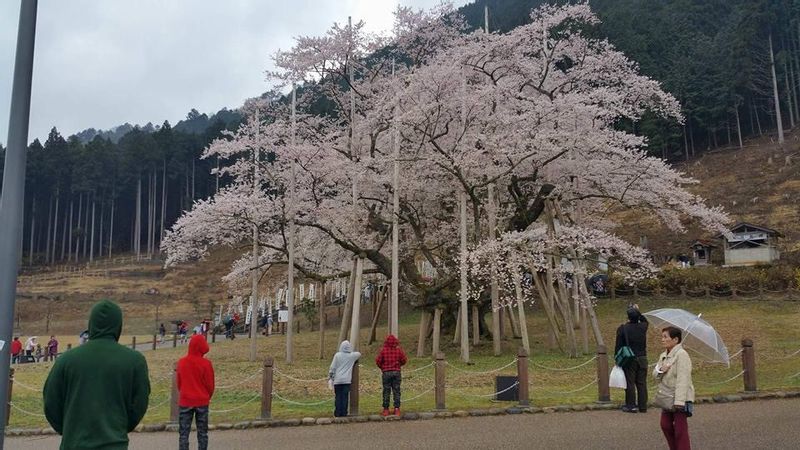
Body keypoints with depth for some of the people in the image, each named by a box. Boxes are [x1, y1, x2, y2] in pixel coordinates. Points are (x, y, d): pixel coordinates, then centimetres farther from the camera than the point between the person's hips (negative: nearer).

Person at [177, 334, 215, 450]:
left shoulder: (181, 362, -4)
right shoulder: (206, 363, -12)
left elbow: (178, 382, 6)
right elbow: (210, 385, -5)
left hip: (185, 402, 2)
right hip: (202, 402, -1)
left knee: (183, 433, 7)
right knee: (202, 433, 9)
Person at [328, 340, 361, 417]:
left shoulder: (337, 355, -1)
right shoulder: (352, 356, 2)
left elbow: (332, 368, 0)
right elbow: (359, 354, 24)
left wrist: (330, 378, 9)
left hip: (337, 380, 0)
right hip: (347, 380, 0)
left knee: (338, 397, 5)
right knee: (345, 397, 3)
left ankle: (337, 413, 5)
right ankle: (343, 413, 2)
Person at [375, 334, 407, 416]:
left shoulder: (383, 350, -8)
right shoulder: (399, 350, -3)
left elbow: (378, 361, -6)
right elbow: (404, 360, 1)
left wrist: (382, 368, 12)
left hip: (386, 372, -1)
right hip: (396, 372, 1)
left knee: (386, 391, 5)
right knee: (396, 391, 7)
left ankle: (386, 410, 6)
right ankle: (397, 409, 7)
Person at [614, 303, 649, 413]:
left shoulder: (623, 329, -11)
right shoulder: (643, 327, -2)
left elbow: (618, 345, -9)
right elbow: (645, 321, 25)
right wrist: (638, 312, 19)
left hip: (629, 360, -3)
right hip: (642, 358, 4)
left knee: (630, 382, 2)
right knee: (642, 383, 9)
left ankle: (631, 406, 4)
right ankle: (642, 406, 14)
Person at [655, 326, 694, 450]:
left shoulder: (681, 354, -15)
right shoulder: (663, 355, 11)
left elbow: (682, 379, -21)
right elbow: (655, 374, 12)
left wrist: (679, 401, -26)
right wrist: (660, 371, -12)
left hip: (680, 399, -8)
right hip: (667, 398, 8)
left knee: (680, 428, -4)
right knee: (665, 425, 12)